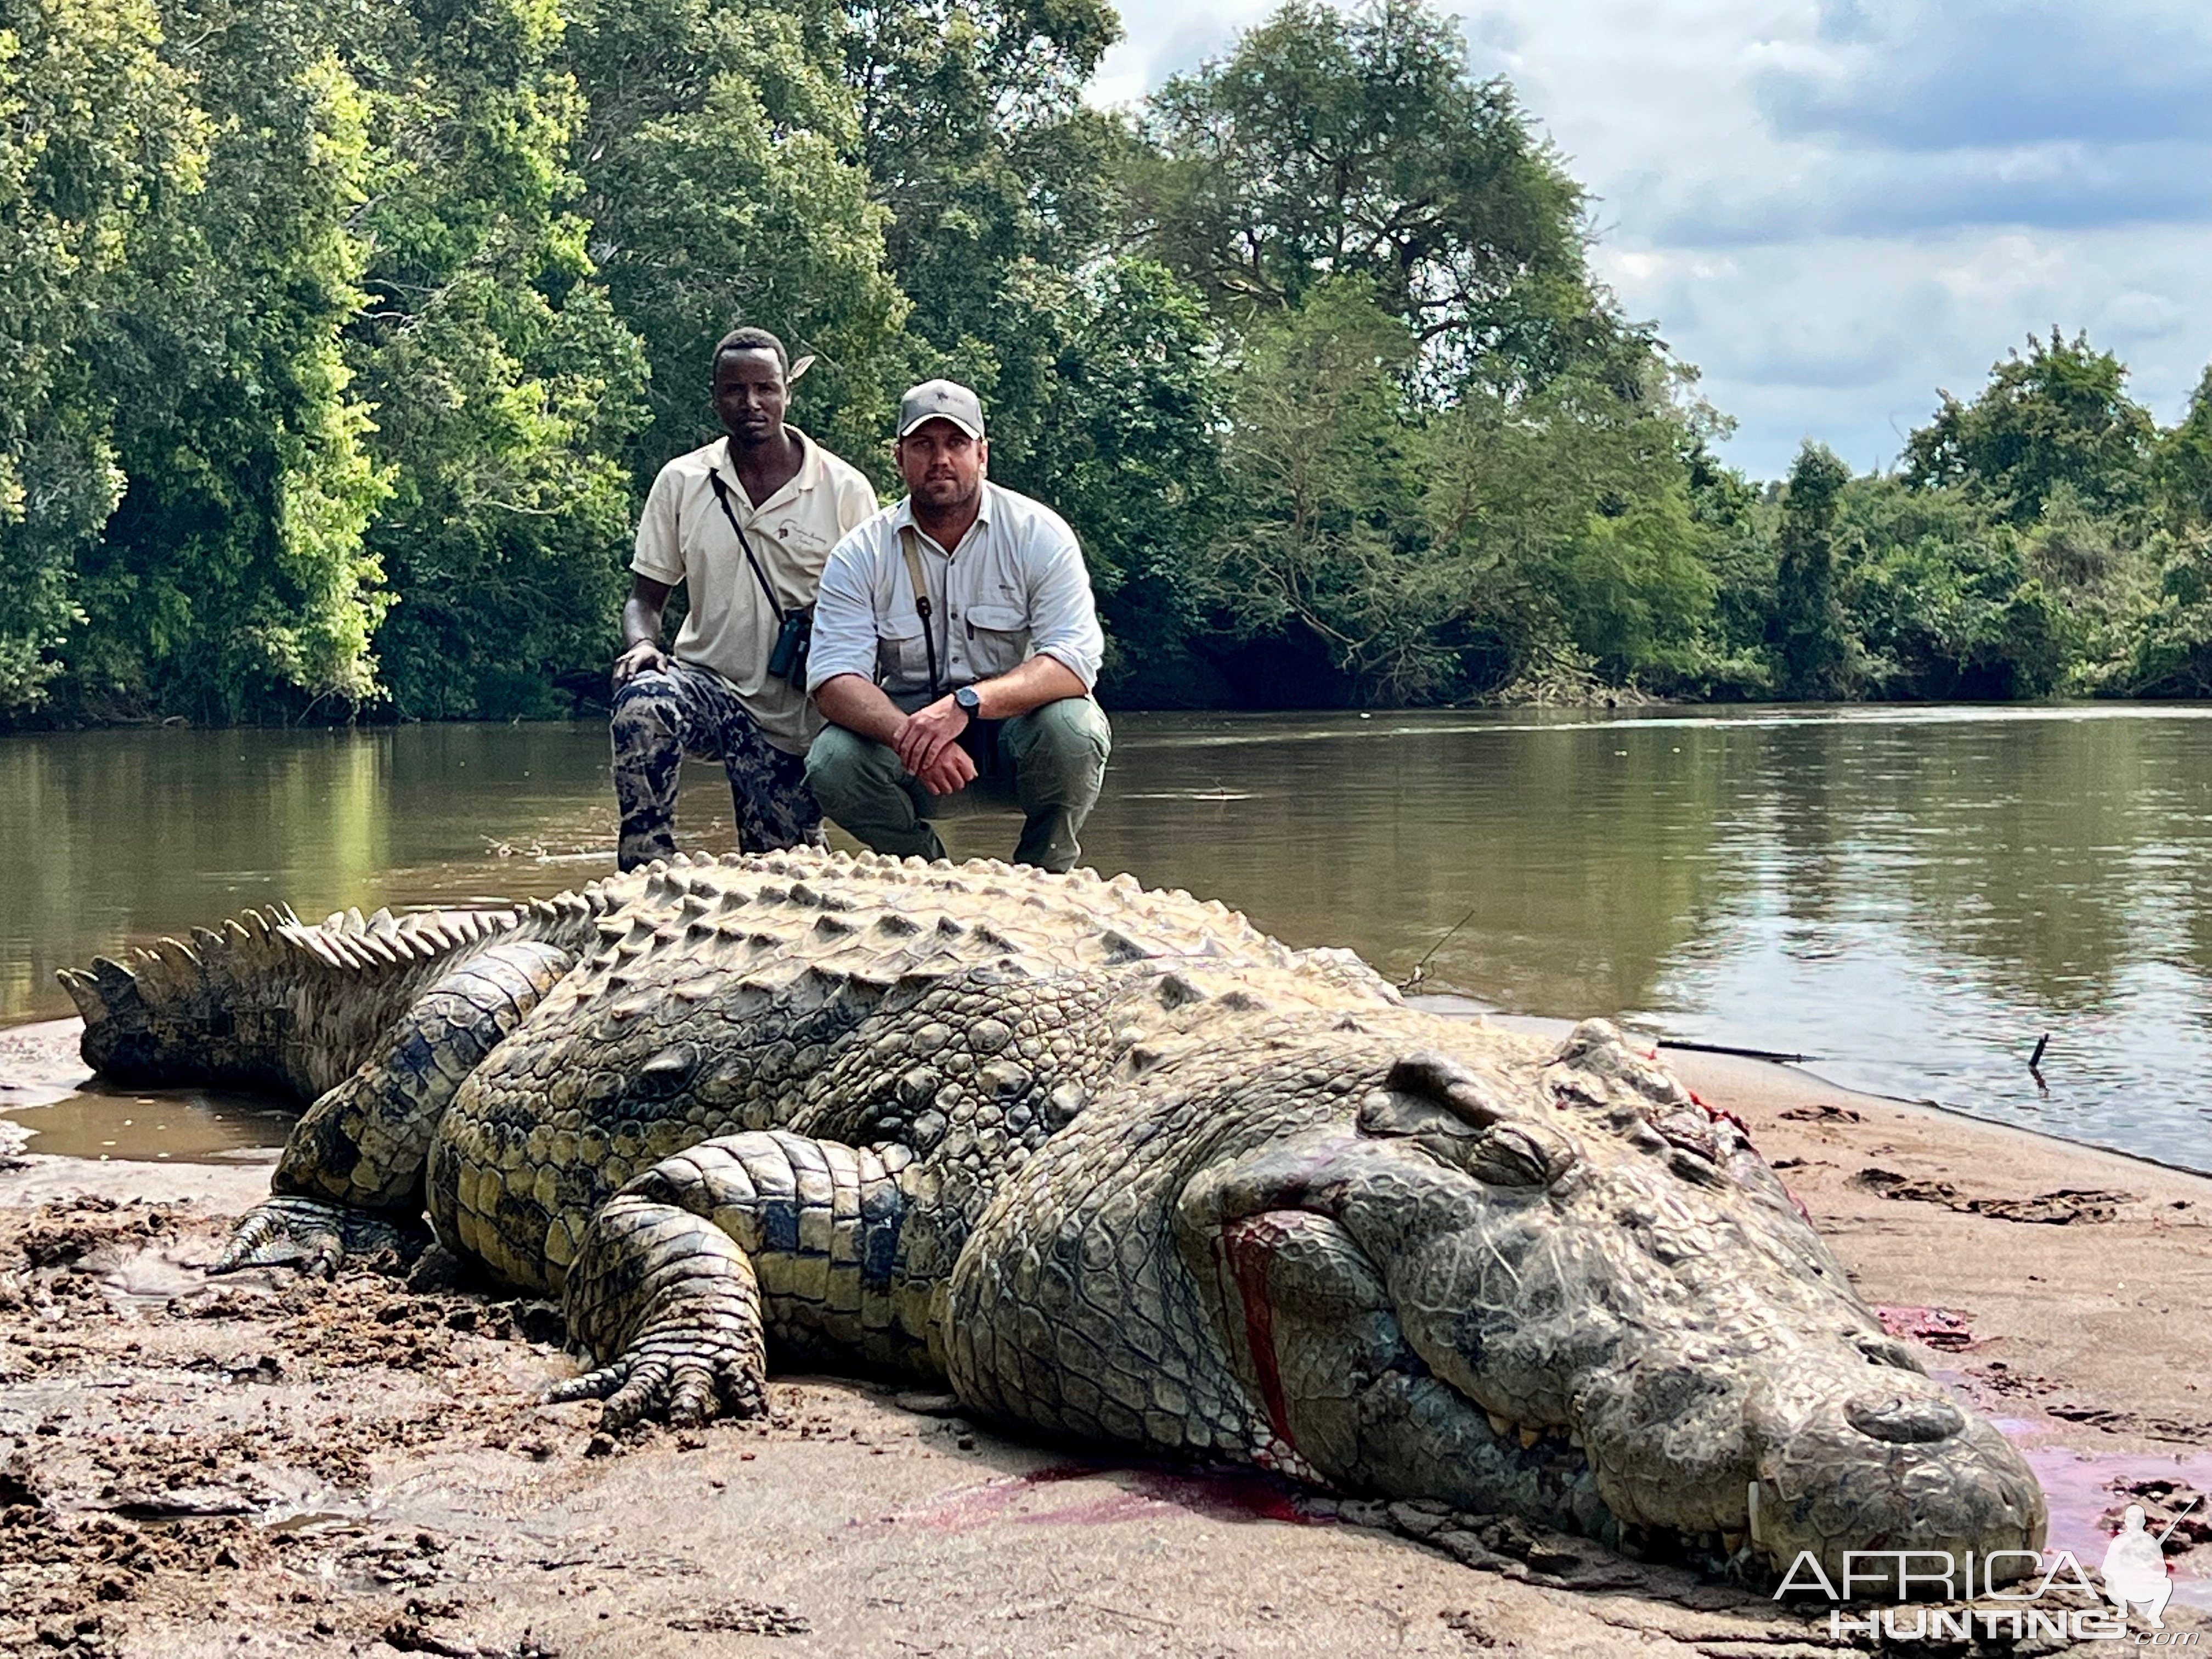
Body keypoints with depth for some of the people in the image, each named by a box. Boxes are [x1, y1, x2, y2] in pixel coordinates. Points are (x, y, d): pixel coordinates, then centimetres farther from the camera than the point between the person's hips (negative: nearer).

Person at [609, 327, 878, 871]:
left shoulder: (845, 491, -3)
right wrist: (642, 643, -17)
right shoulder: (681, 482, 2)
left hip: (799, 718, 0)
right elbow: (647, 597, 6)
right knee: (642, 703, -34)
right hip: (708, 686, 1)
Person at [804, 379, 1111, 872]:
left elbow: (1074, 663, -19)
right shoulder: (860, 555, -3)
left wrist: (967, 703, -36)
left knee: (1070, 725, -33)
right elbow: (836, 678, -13)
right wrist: (908, 735, -35)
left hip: (1014, 727, -1)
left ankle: (1045, 878, -5)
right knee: (832, 761, -27)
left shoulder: (1038, 534, -8)